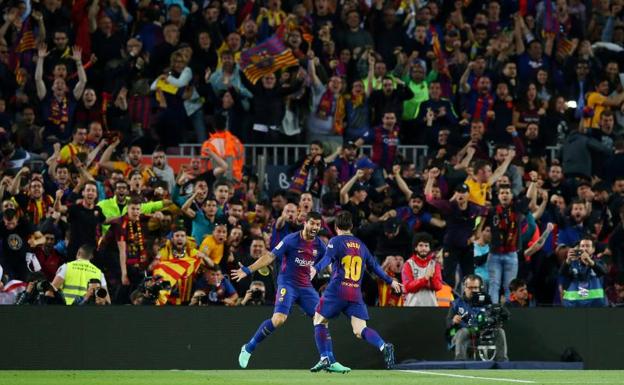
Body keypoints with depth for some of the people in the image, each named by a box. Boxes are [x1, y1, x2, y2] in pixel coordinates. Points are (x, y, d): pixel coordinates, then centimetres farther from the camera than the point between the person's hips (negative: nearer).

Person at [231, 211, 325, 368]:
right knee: (278, 319, -22)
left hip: (306, 286, 5)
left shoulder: (319, 245, 3)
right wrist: (248, 270, -18)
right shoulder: (291, 240, -11)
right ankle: (248, 348, -6)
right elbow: (270, 256, -12)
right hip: (287, 283, -5)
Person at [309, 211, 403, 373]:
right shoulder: (361, 245, 18)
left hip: (337, 290, -4)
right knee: (360, 330, -2)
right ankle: (383, 346, -28)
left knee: (319, 320, 14)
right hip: (356, 293, 4)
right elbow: (375, 265, 25)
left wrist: (316, 268, -35)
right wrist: (390, 281, 37)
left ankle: (326, 358, 2)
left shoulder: (336, 241, 3)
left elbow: (327, 257, -17)